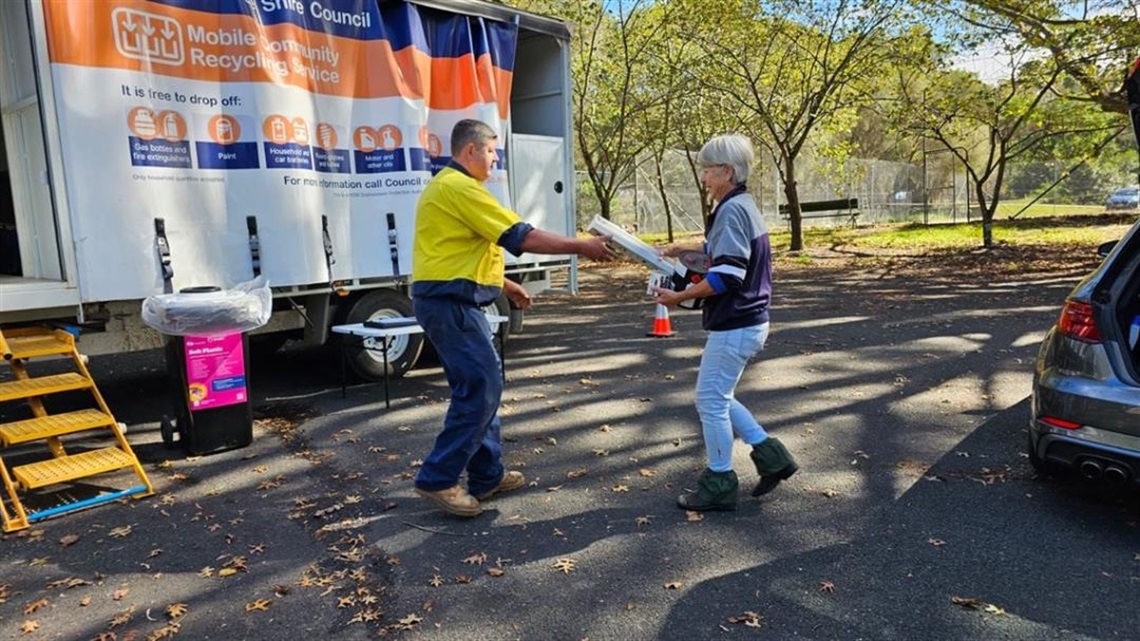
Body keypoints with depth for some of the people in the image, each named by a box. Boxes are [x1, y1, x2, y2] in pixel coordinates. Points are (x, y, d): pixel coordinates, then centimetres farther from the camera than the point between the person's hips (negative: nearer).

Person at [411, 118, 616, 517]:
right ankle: (437, 479, -2)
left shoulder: (448, 186, 21)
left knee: (480, 386, 13)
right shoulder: (458, 187, -13)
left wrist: (504, 285, 27)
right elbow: (519, 236, -18)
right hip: (450, 303, -11)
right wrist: (581, 246, -12)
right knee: (481, 388, -9)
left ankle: (487, 476, 21)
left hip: (452, 301, 11)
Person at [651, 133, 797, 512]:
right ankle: (770, 456, 21)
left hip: (734, 326, -10)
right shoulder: (744, 206, 13)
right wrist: (686, 251, 15)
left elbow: (726, 277, -24)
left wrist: (679, 297, -18)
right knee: (718, 397, 19)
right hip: (748, 322, 10)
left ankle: (719, 485, 14)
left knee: (711, 400, 1)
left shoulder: (731, 210, -18)